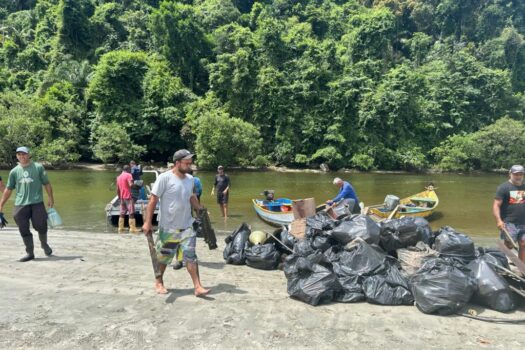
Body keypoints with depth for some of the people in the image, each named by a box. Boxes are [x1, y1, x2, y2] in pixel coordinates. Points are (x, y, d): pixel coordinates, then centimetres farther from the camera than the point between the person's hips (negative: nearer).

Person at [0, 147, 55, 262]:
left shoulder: (38, 167, 2)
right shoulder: (14, 171, 10)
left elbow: (47, 184, 5)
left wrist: (50, 198, 0)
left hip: (37, 203, -2)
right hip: (20, 205, 3)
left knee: (41, 226, -1)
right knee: (24, 230, 3)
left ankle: (44, 244, 28)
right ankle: (30, 253, 14)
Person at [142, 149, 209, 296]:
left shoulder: (190, 179, 3)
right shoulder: (165, 177, -15)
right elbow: (153, 200, -13)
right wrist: (147, 222, -16)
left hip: (187, 226, 4)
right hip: (168, 227, -3)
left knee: (190, 256, 0)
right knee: (163, 257, 14)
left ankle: (197, 287, 4)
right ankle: (159, 282, 36)